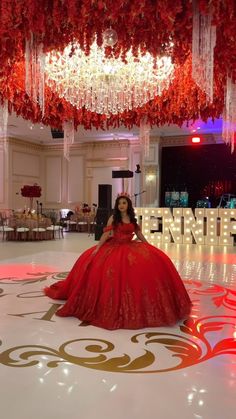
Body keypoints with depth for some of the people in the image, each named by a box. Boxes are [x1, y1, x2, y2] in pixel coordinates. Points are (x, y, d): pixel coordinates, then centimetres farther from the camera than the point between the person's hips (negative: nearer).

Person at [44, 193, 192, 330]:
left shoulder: (133, 219, 11)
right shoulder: (113, 218, 1)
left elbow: (139, 234, 15)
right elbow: (106, 234, -5)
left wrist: (150, 248, 12)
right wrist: (97, 248, -15)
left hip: (130, 247, 3)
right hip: (114, 248, -3)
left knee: (154, 259, -13)